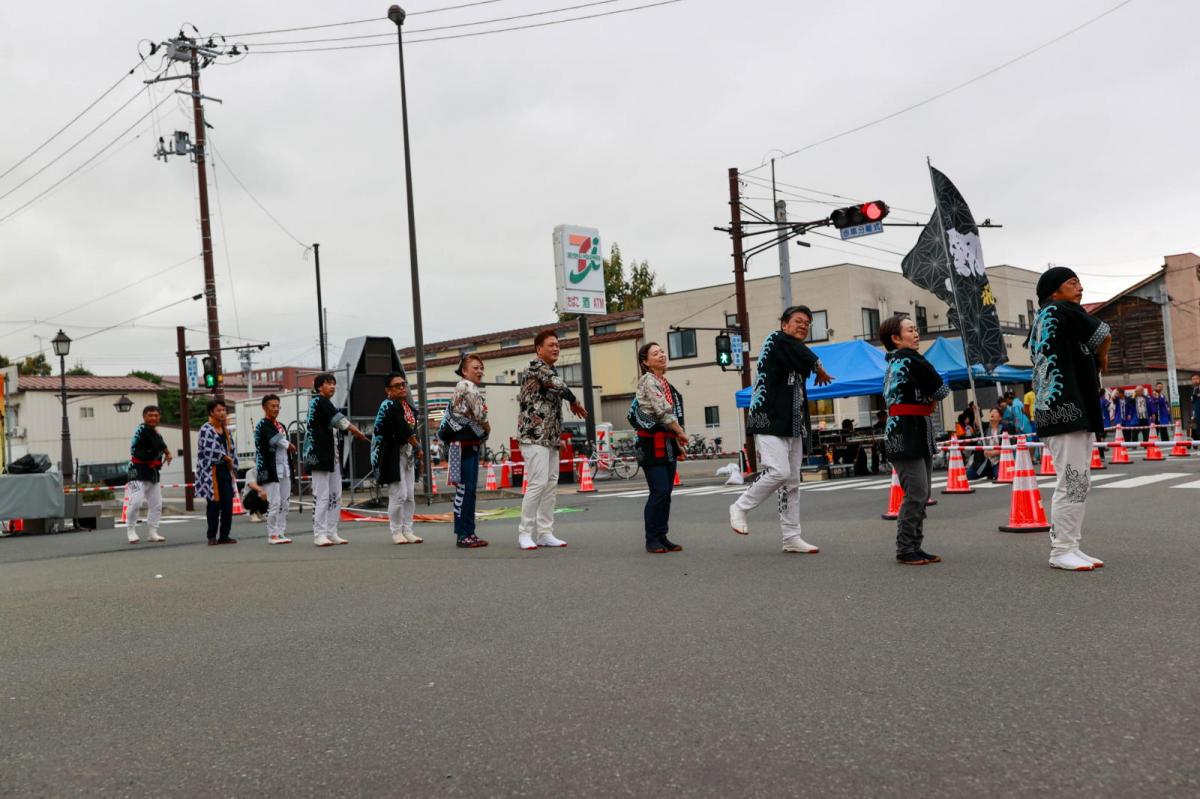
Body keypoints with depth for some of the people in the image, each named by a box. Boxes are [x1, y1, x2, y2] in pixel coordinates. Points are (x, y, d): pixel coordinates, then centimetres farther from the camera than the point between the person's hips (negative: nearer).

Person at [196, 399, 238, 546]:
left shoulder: (226, 430, 16)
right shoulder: (206, 429, -7)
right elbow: (211, 449, -19)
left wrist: (233, 468, 11)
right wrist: (227, 458, -7)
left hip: (225, 470, 6)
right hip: (212, 472, -6)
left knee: (228, 504, 2)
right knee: (214, 504, -5)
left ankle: (224, 535, 10)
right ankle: (212, 536, 4)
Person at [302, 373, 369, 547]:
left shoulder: (328, 404, 21)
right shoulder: (319, 401, -6)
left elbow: (336, 426, 13)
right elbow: (339, 420, -13)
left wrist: (351, 431, -4)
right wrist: (357, 432, -7)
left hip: (333, 456, 9)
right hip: (320, 454, -9)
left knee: (335, 495, 8)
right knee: (321, 496, -8)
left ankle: (331, 533, 13)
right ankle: (319, 534, -6)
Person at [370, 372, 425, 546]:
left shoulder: (408, 406, 14)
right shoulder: (389, 406, -12)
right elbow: (403, 431, -18)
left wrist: (415, 450, 0)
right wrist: (418, 447, -10)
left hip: (408, 454, 8)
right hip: (392, 455, -8)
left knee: (410, 495, 7)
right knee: (398, 494, -7)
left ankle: (407, 531, 14)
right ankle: (396, 532, 4)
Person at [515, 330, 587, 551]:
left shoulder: (550, 371, 21)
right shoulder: (535, 366, -7)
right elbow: (560, 385, -20)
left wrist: (558, 435, 17)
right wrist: (575, 402, -1)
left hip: (551, 437, 9)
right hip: (534, 435, -9)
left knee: (551, 485, 6)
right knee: (538, 483, -13)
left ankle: (545, 533, 9)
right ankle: (524, 533, -6)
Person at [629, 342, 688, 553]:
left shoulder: (665, 383, 18)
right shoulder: (648, 381, -9)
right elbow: (662, 411, -17)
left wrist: (678, 443, 18)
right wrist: (681, 433, -9)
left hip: (668, 443, 9)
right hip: (653, 443, -9)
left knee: (666, 493, 8)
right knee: (659, 492, -10)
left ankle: (662, 537, 14)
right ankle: (652, 540, -1)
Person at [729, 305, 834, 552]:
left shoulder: (793, 350, 19)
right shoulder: (777, 340, -6)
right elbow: (807, 360, -19)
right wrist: (820, 369, 3)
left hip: (792, 426, 9)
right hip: (770, 421, -9)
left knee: (792, 482, 8)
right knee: (779, 472, -20)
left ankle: (791, 538, 12)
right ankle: (740, 507, 1)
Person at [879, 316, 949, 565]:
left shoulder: (894, 363, 19)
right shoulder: (910, 358, -10)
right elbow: (940, 390, -8)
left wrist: (927, 398, 1)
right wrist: (932, 395, 12)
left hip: (918, 435, 10)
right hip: (907, 434, -10)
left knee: (921, 495, 11)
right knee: (916, 494, -10)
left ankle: (914, 547, 14)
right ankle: (905, 550, -5)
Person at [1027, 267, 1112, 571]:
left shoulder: (1041, 321, 21)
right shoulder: (1062, 310, -6)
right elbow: (1104, 337, 0)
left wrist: (1094, 361, 10)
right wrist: (1102, 358, 19)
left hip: (1078, 412, 10)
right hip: (1066, 412, -10)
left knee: (1079, 484, 12)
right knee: (1073, 484, -9)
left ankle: (1069, 547, 16)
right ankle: (1062, 551, -5)